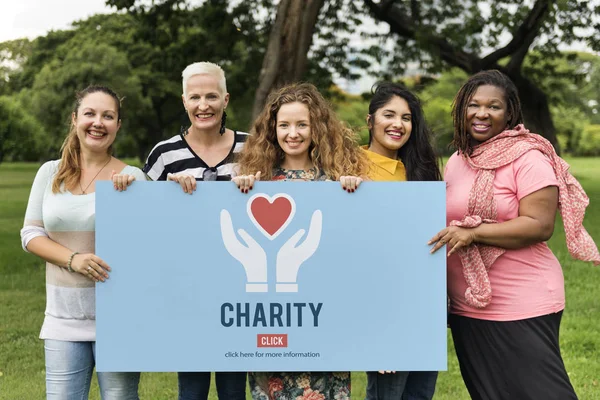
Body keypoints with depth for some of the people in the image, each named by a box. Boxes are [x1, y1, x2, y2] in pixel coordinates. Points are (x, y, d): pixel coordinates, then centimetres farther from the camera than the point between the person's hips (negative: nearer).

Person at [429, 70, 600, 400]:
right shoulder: (456, 161, 12)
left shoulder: (527, 158, -11)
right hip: (467, 307, 7)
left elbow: (540, 225, -20)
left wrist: (473, 232, -23)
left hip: (522, 308, -7)